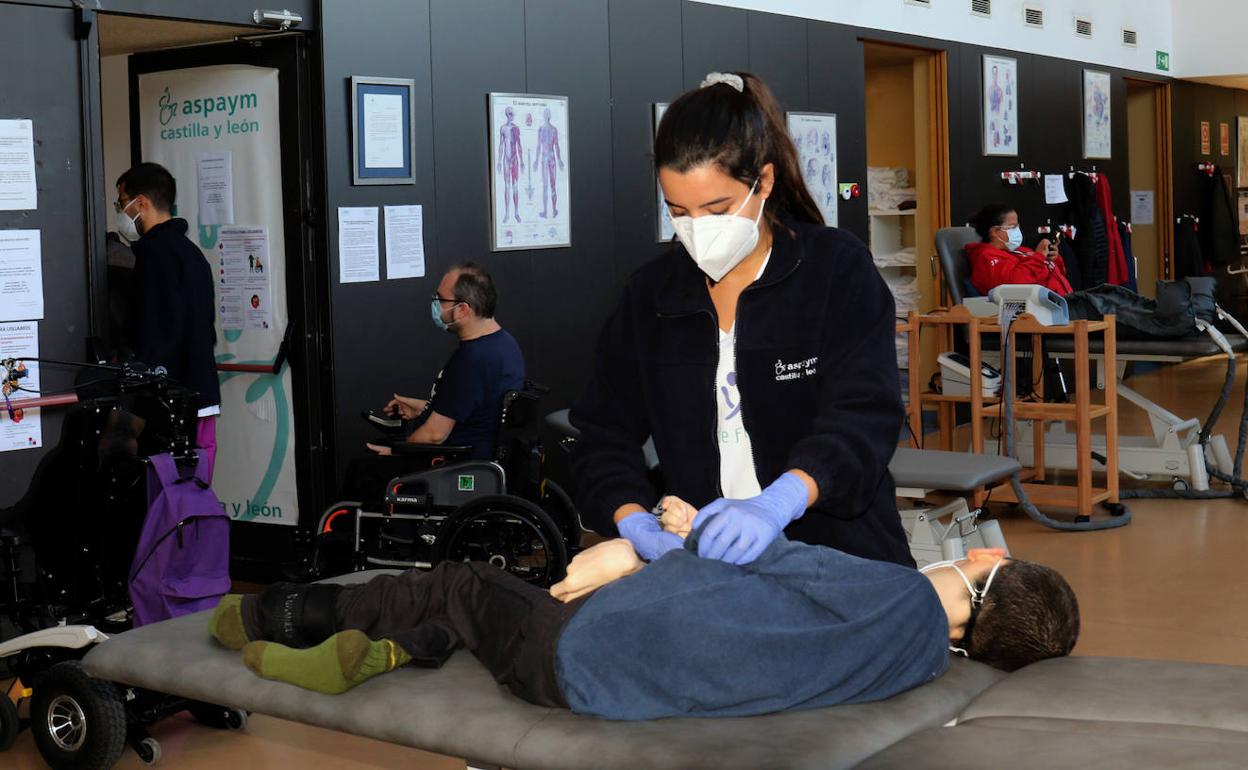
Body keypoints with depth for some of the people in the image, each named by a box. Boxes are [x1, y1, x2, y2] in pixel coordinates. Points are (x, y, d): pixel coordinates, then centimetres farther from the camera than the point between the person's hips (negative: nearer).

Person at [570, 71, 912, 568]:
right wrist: (633, 521, -13)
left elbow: (864, 417, -13)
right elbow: (605, 436, 8)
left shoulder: (838, 270, -1)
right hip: (705, 564, 4)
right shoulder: (649, 295, 10)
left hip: (841, 560, -4)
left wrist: (777, 503, -30)